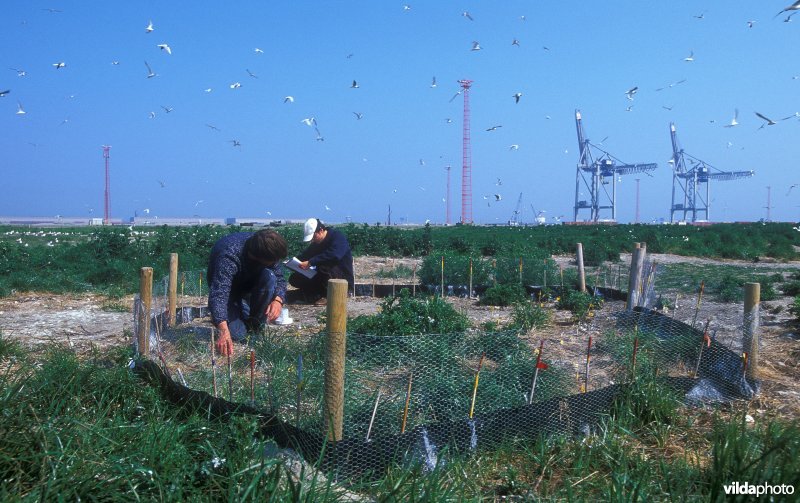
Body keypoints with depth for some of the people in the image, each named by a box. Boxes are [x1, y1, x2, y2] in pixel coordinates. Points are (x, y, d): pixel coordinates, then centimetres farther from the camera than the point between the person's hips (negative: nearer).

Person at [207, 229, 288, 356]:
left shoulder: (269, 252, -22)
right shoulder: (229, 256, -39)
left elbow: (279, 279, -15)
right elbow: (218, 293, -49)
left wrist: (278, 299, -38)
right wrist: (223, 330, -62)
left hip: (249, 287, 4)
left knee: (269, 277, -29)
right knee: (237, 334, -23)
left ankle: (256, 324, -9)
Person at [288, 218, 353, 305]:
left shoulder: (338, 237, -18)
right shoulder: (316, 243, 8)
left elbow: (334, 255, -37)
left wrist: (310, 262, -39)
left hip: (343, 278, -8)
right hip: (321, 278, 8)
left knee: (324, 264, -37)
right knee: (294, 278, -3)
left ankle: (328, 296, -19)